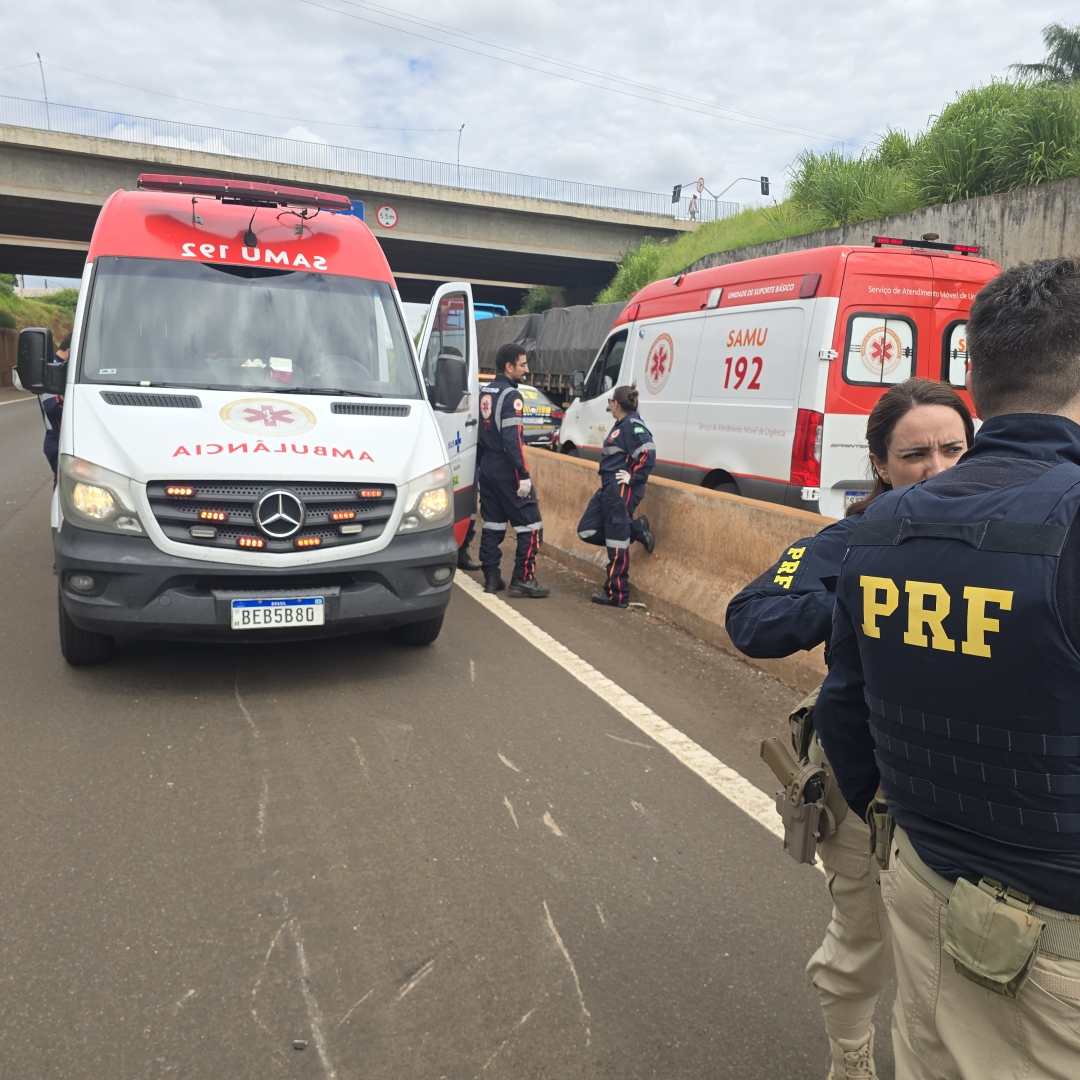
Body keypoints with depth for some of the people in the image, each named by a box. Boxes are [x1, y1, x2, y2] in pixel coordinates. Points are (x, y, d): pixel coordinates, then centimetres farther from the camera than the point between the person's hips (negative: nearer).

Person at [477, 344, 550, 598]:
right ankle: (523, 580, -2)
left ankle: (491, 578, 17)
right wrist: (524, 474, -21)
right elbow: (512, 439, -21)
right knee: (530, 524, -2)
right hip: (507, 471, -9)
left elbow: (478, 433, 14)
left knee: (492, 523, 13)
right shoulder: (511, 396, -14)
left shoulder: (484, 392, 11)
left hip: (487, 469, 9)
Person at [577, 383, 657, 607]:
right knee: (587, 530, 11)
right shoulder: (621, 424, 14)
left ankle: (617, 596, 8)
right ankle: (636, 529, 15)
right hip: (608, 489, 10)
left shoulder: (633, 425, -15)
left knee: (616, 542, -3)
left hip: (622, 491, -10)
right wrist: (608, 483, 11)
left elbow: (649, 454, -26)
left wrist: (634, 478, -19)